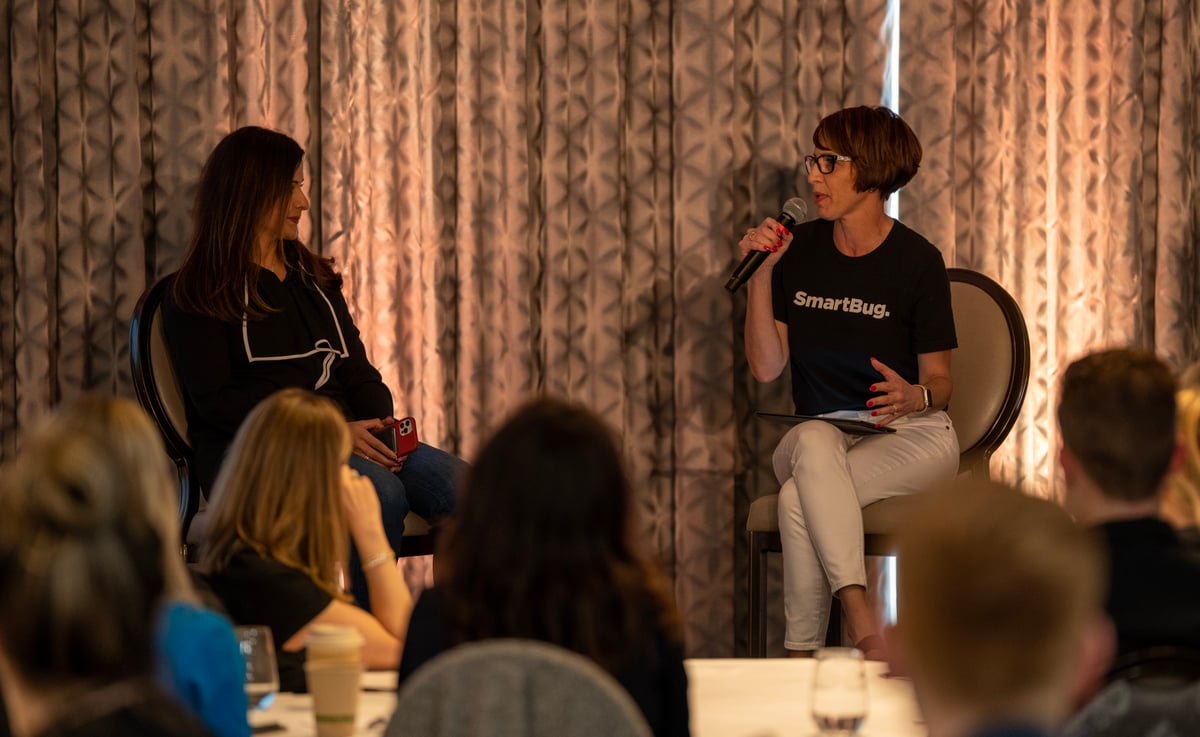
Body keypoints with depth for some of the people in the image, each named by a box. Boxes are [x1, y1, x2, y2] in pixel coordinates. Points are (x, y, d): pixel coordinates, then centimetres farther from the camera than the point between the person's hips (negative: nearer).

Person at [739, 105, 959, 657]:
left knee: (800, 499, -34)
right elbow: (766, 367, 2)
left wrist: (913, 396, -24)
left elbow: (939, 379, 0)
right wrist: (759, 276, -8)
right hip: (821, 432, 3)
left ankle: (801, 654, -29)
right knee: (813, 441, -38)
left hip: (912, 434, -3)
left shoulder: (915, 260, -5)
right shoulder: (799, 249, 6)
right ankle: (862, 624, -46)